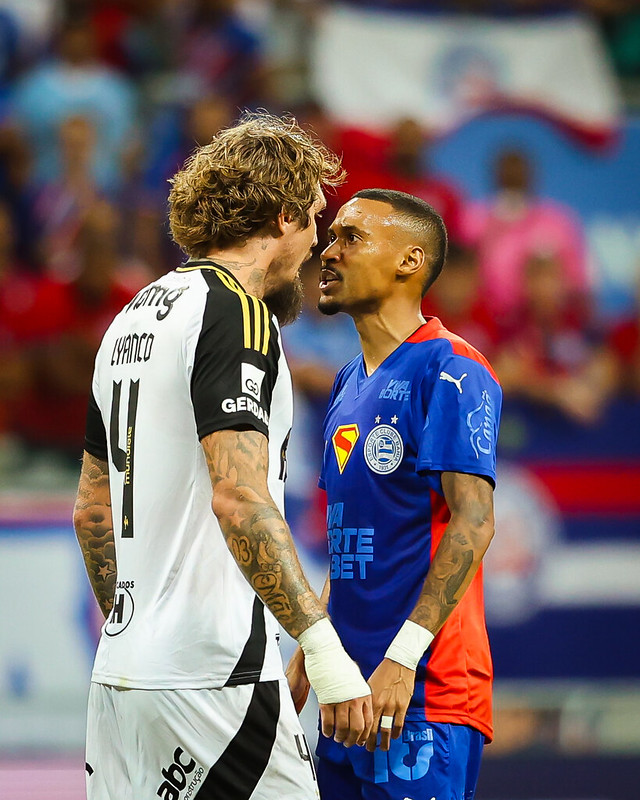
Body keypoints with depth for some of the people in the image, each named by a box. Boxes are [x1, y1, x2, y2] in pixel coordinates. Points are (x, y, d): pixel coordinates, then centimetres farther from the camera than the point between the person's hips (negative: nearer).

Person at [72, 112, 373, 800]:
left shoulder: (134, 316, 17)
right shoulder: (236, 312, -11)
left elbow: (91, 509, 23)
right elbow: (239, 497, -23)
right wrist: (322, 646, -24)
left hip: (120, 670, 9)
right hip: (212, 672, -9)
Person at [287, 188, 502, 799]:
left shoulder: (451, 371, -10)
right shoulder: (349, 384, 18)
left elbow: (473, 524, -19)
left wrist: (402, 657, -24)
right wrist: (305, 654, 18)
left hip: (423, 694, -9)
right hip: (351, 691, 9)